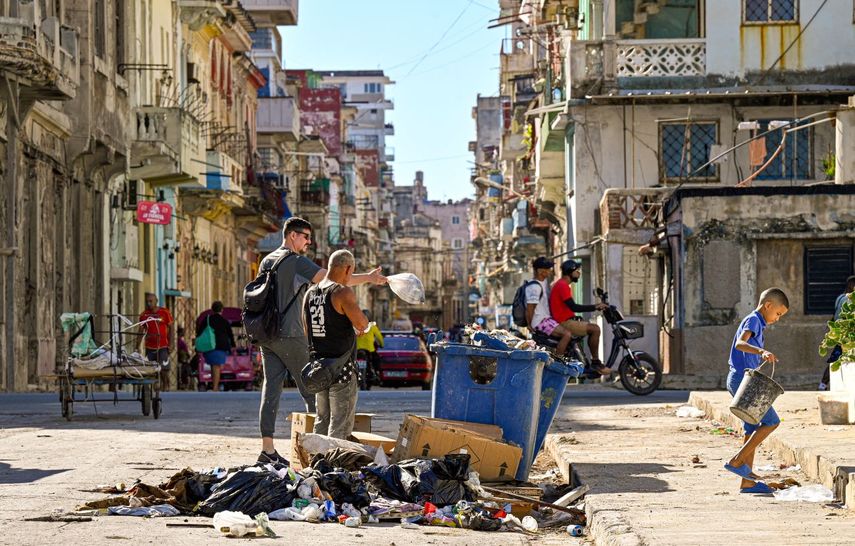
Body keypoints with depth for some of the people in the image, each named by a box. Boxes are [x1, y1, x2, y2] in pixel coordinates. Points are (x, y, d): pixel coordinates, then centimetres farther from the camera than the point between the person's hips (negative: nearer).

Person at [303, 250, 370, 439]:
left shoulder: (310, 294, 10)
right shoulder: (343, 292, -14)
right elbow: (362, 324, -20)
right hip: (342, 368, -7)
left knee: (322, 421, 14)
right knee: (340, 424, -3)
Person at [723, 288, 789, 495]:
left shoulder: (756, 323, 22)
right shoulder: (753, 320, -10)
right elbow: (740, 343, -29)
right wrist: (762, 351, -44)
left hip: (742, 380, 10)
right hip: (742, 379, -10)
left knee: (753, 430, 8)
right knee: (771, 421, -11)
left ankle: (747, 482, 8)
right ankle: (737, 461, -11)